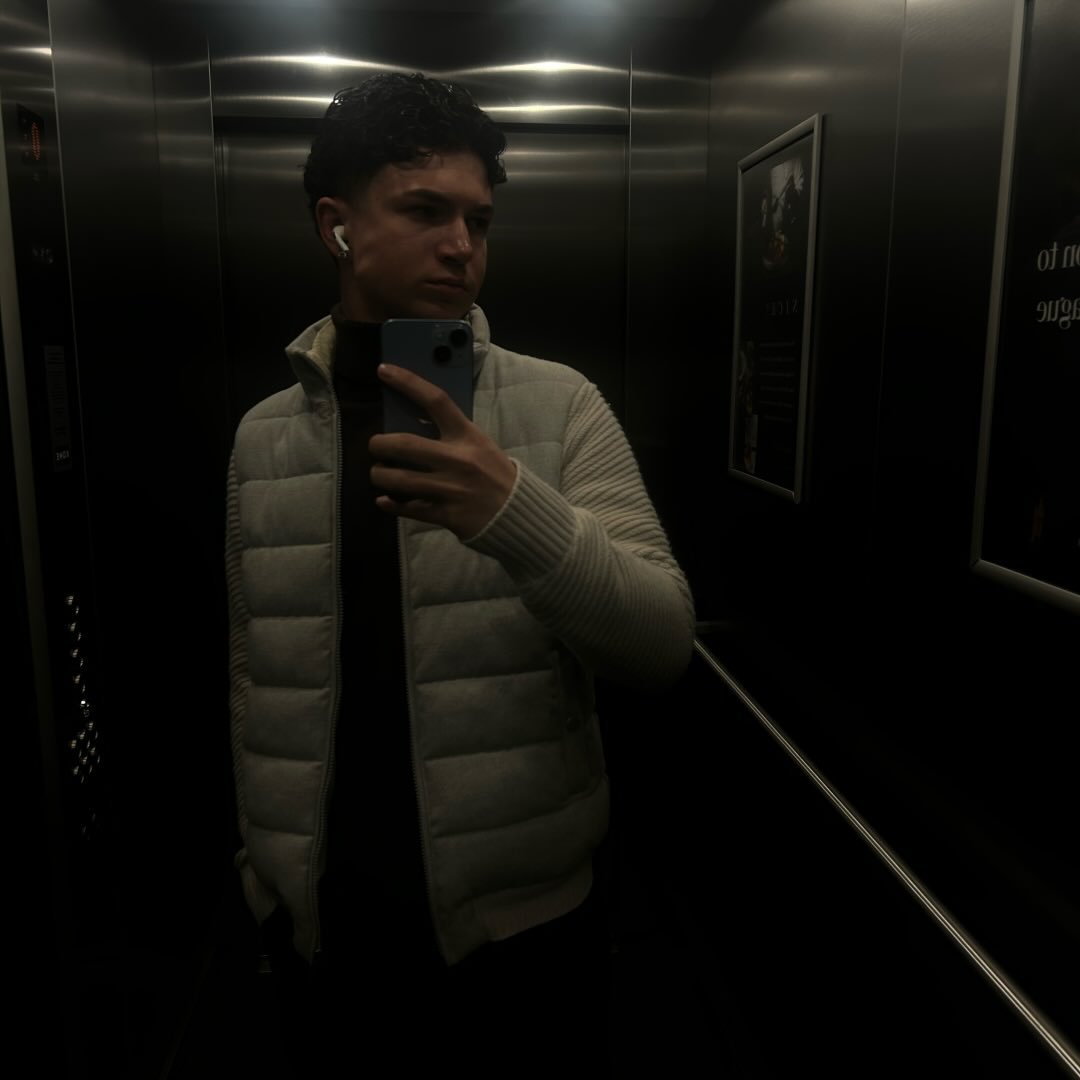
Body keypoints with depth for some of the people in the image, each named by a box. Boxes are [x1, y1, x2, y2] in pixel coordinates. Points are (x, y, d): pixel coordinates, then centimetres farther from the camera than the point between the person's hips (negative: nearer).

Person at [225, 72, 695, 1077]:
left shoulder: (558, 404, -8)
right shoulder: (263, 436, 0)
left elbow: (663, 643, -16)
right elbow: (254, 674, 7)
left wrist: (515, 510, -32)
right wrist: (261, 863, 12)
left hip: (525, 917, -1)